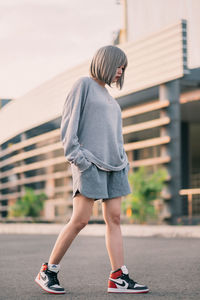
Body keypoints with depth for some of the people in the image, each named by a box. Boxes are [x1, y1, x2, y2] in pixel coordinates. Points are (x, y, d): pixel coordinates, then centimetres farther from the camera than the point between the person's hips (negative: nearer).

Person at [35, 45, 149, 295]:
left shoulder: (107, 96, 23)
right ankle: (48, 272, 1)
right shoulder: (84, 84, 0)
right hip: (90, 163, -8)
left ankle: (118, 278, -1)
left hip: (113, 165, 8)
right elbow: (69, 122, -8)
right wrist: (76, 156, -16)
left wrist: (123, 161, 13)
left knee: (114, 219, 0)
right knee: (80, 220, -10)